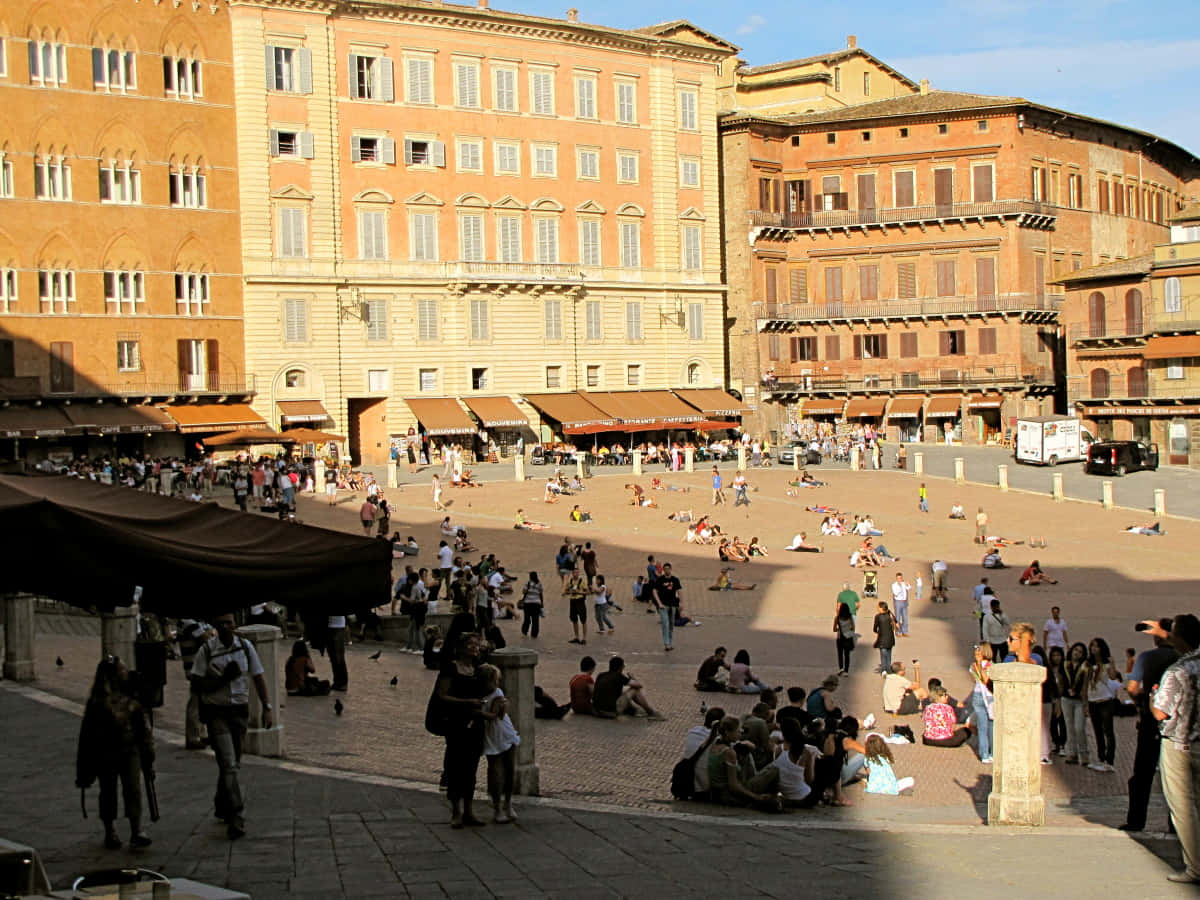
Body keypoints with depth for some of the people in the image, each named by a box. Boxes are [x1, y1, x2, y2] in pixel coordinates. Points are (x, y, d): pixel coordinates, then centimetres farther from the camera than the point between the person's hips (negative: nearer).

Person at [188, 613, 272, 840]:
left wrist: (266, 707, 4)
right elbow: (196, 685, -7)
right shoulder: (207, 650, -8)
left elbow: (258, 678, 9)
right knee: (228, 764, -12)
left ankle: (222, 808, 33)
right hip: (216, 712, -4)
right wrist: (223, 680, -19)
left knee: (233, 763, 14)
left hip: (239, 710, 4)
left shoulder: (245, 647, 2)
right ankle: (235, 817, -14)